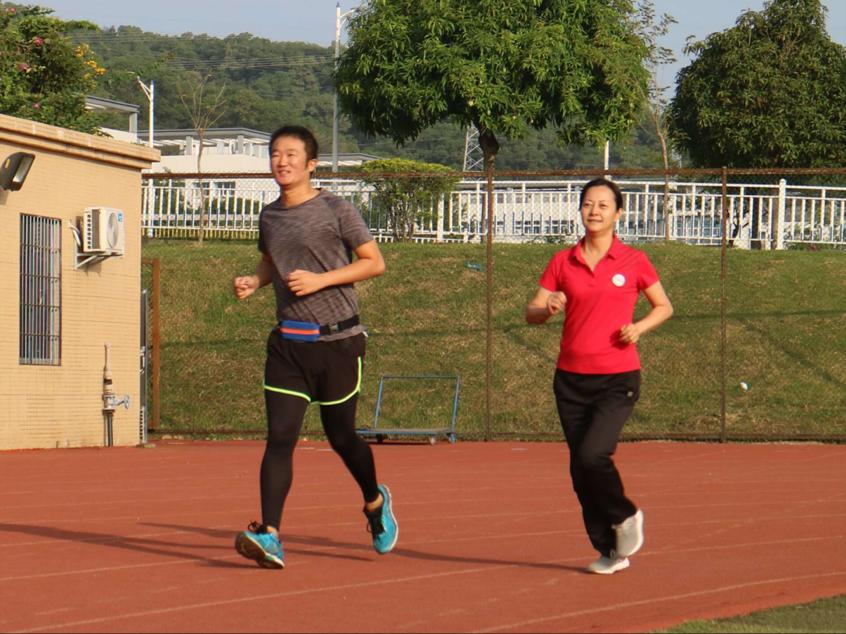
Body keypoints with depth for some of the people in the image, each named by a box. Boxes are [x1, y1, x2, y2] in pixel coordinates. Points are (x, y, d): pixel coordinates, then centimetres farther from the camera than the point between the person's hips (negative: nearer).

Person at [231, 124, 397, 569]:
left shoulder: (336, 210, -6)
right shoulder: (269, 216, 10)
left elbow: (374, 262, -4)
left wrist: (320, 279, -15)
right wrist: (254, 281, 5)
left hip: (337, 339, -4)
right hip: (288, 342, 4)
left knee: (340, 436, 8)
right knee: (279, 436, -10)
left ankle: (375, 501, 38)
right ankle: (269, 536, -17)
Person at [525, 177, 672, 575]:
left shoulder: (634, 262, 0)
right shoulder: (563, 262, 6)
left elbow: (664, 306, 11)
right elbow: (531, 313, 6)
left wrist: (639, 327, -8)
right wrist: (548, 308, -17)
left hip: (618, 378, -4)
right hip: (571, 378, 4)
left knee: (592, 455, -21)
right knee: (579, 468, 3)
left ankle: (625, 517, 7)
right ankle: (610, 551, 17)